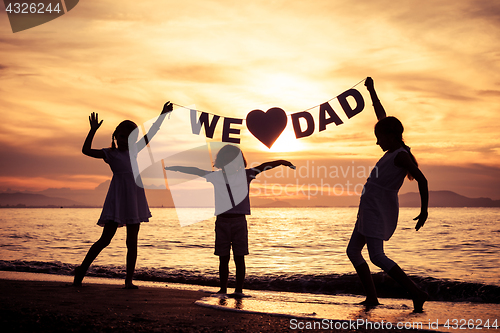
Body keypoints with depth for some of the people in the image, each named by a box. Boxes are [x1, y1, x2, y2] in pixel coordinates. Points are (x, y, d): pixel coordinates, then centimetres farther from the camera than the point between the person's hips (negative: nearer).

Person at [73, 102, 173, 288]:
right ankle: (81, 270, 10)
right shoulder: (110, 154, 2)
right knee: (105, 239, -5)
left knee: (132, 242, 4)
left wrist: (163, 115, 18)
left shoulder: (134, 151, 15)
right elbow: (86, 150, -9)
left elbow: (150, 134, 19)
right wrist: (93, 130, -15)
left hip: (135, 199, 5)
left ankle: (129, 280, 9)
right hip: (117, 198, -5)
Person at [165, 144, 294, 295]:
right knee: (223, 258, 5)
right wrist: (174, 168, 15)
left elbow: (263, 167, 0)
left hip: (239, 222, -1)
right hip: (222, 221, 1)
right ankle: (223, 289, 13)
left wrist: (280, 162, -11)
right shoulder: (216, 177, 8)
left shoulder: (245, 175, 5)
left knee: (239, 257, 0)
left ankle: (239, 289, 7)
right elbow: (195, 171, 13)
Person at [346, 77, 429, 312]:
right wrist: (371, 90, 28)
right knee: (353, 251, 13)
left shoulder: (400, 156, -14)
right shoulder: (393, 151, 12)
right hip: (371, 208, 10)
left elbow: (422, 180, -22)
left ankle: (417, 293, -15)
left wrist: (424, 210, -26)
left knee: (377, 256, -16)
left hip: (379, 209, -10)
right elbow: (381, 116, 21)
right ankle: (371, 297, 14)